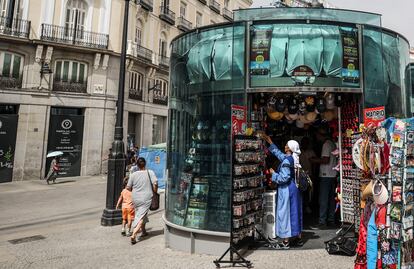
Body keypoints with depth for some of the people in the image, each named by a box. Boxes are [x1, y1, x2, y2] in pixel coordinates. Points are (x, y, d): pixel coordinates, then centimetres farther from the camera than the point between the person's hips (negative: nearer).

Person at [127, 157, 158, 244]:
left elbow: (128, 187, 2)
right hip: (146, 198, -3)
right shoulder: (150, 172, -7)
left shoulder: (133, 174, -1)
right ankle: (134, 234, -15)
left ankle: (143, 231, 38)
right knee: (141, 217, -1)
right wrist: (154, 192, -1)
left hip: (135, 198, 3)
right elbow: (155, 183, -16)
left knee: (139, 214, 23)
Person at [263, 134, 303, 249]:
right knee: (295, 212, 16)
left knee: (285, 213, 0)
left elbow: (284, 178, -23)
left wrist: (273, 173, -8)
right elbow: (279, 153, 24)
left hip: (286, 190, -9)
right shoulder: (292, 158, 7)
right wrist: (270, 143, 30)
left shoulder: (286, 161, -20)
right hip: (295, 189, 9)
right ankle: (299, 238, 27)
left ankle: (286, 242, 8)